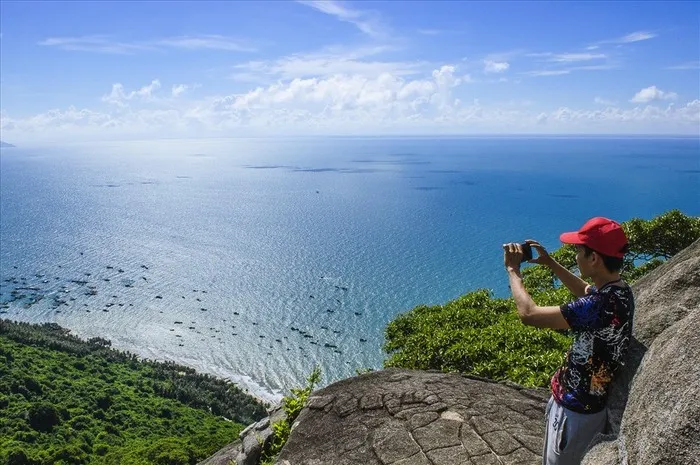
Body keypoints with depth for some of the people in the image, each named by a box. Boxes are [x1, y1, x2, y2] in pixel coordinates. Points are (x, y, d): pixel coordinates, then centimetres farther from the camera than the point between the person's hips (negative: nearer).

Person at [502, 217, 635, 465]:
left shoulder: (602, 305, -35)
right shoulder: (618, 290, -5)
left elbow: (529, 314, -32)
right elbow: (585, 291, 19)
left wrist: (513, 269, -18)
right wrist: (550, 263, 11)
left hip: (577, 408, -8)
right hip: (584, 399, 8)